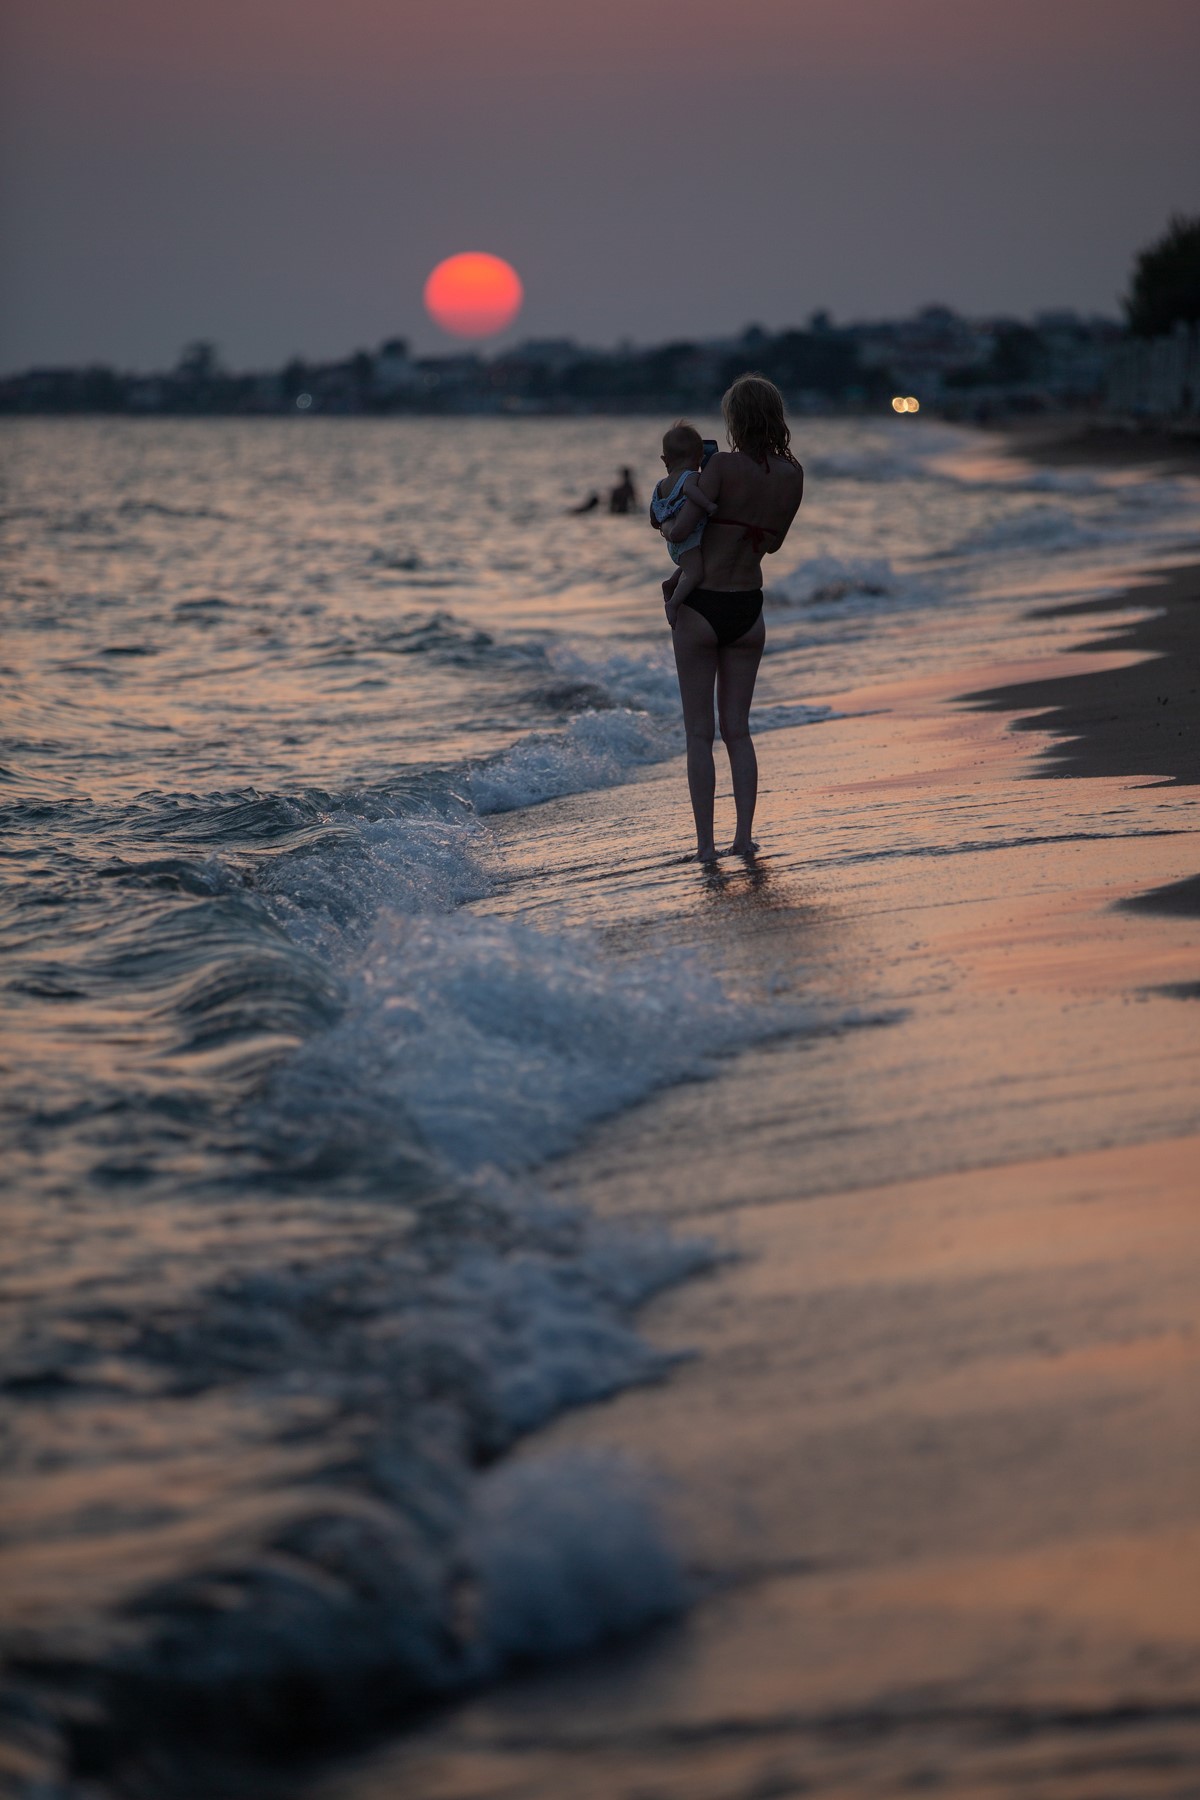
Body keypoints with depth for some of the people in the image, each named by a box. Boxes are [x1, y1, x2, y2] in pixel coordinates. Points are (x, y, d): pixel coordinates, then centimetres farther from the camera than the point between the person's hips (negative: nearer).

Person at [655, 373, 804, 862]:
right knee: (737, 729, 14)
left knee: (699, 732, 4)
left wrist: (666, 525, 3)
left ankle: (705, 842, 2)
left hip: (700, 609, -4)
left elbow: (681, 530, -19)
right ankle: (744, 835, 4)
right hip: (748, 611, 4)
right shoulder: (792, 476, -1)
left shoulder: (723, 466, -17)